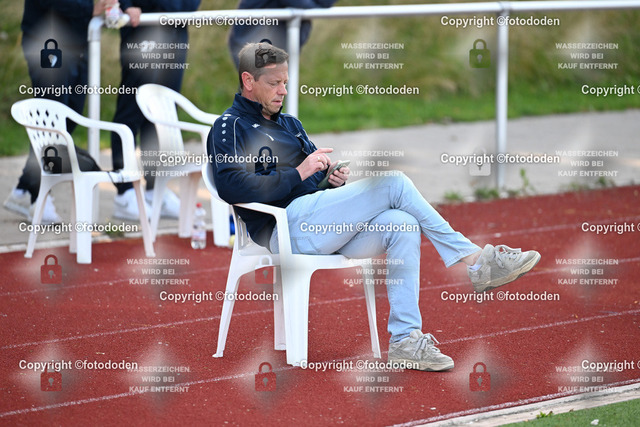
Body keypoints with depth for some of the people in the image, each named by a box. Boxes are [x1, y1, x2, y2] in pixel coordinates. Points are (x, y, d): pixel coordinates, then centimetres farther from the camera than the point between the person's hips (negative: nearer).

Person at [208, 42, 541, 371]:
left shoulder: (289, 124, 30)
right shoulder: (230, 127, 3)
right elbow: (232, 187, -16)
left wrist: (335, 179, 5)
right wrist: (298, 174, -14)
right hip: (288, 224, -8)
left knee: (402, 225, -21)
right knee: (395, 183, -18)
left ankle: (405, 339, -27)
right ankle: (475, 260, -15)